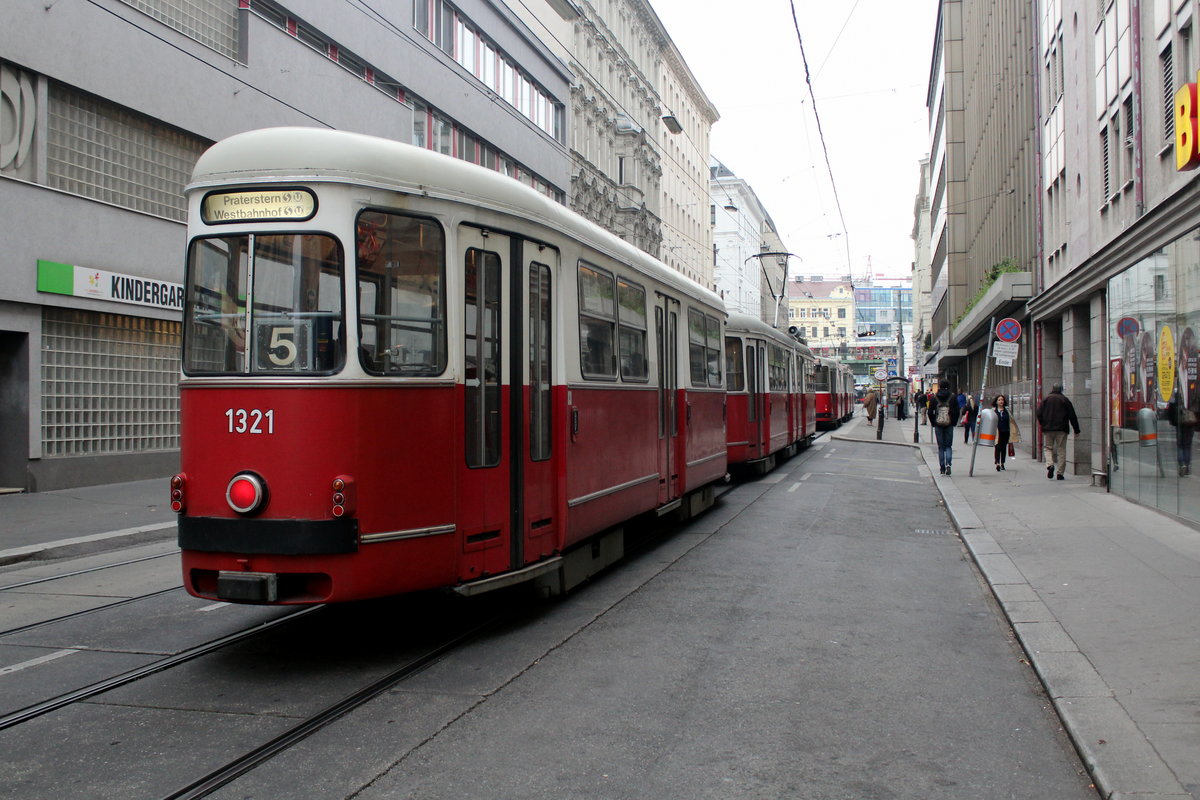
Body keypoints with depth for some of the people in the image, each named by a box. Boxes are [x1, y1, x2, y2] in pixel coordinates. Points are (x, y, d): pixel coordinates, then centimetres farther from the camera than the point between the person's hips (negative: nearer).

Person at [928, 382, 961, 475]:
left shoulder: (934, 398, 1)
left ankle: (942, 468, 7)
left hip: (938, 425, 0)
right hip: (949, 425, 0)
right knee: (948, 446, 8)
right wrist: (954, 422, 6)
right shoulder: (952, 398, 0)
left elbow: (930, 412, -2)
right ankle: (948, 464, -14)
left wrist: (933, 423, 6)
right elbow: (956, 412, -4)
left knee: (940, 447, 7)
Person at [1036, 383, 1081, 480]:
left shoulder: (1045, 399, 4)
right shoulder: (1065, 400, 2)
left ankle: (1050, 465, -16)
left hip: (1047, 429, 1)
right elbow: (1072, 416, 3)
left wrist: (1043, 425, 15)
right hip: (1061, 429, -1)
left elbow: (1039, 414, 0)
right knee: (1061, 450, 3)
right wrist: (1076, 430, 9)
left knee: (1048, 448, 11)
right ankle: (1060, 473, 1)